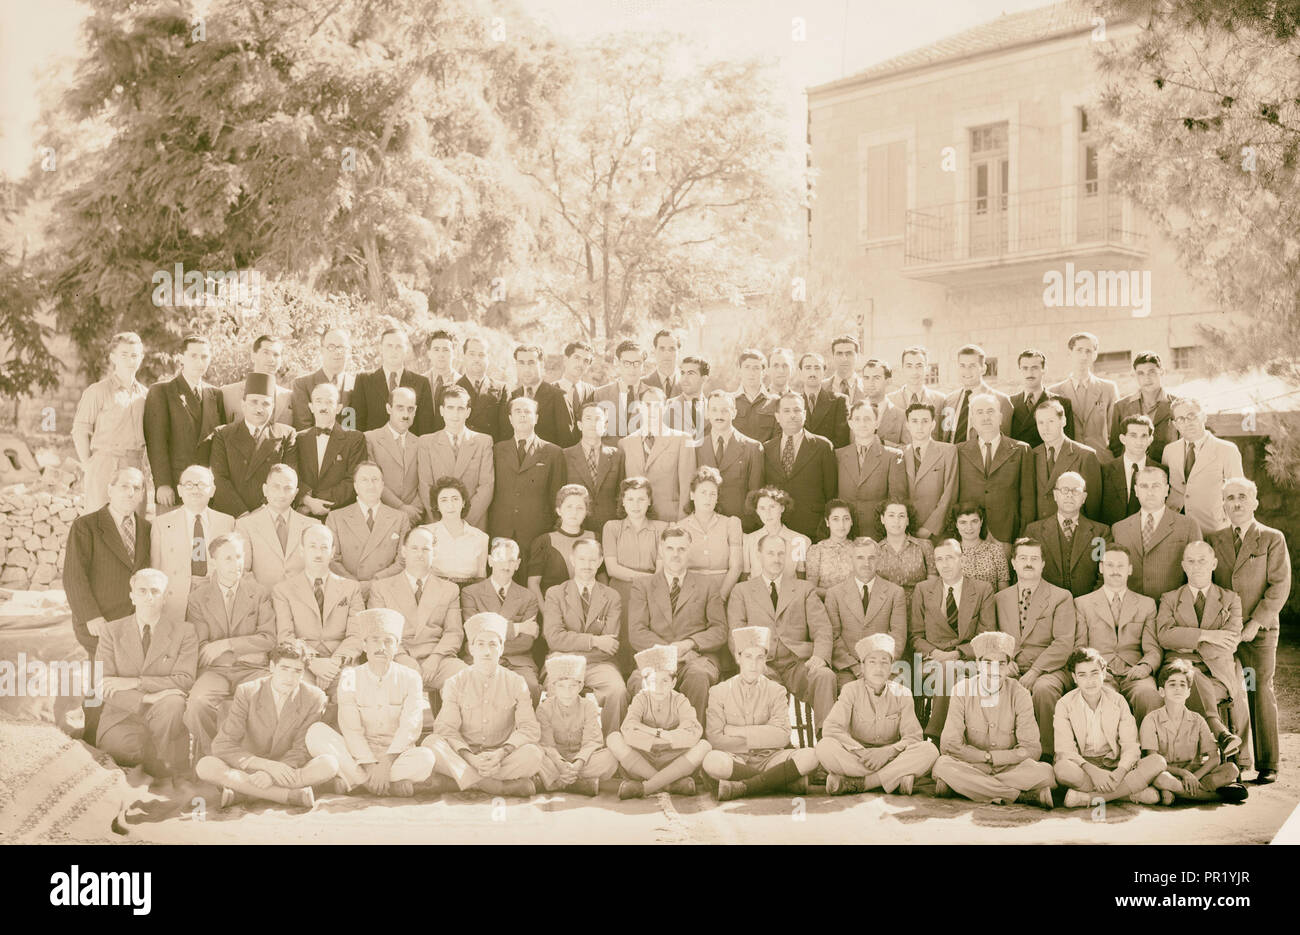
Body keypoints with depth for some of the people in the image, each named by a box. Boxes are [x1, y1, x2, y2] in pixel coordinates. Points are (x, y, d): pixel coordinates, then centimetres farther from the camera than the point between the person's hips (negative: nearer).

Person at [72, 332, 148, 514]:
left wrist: (141, 466, 7)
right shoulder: (97, 391, 0)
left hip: (135, 469, 4)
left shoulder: (145, 394, 15)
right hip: (104, 469, -4)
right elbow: (79, 432, -2)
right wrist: (88, 466, -6)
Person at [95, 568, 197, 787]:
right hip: (122, 717, 0)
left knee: (171, 704, -35)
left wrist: (135, 682, -16)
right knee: (128, 744, -34)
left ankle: (163, 778, -18)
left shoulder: (183, 632, 5)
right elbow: (103, 685, -3)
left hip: (162, 719, 0)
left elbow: (184, 680, -7)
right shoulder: (112, 631, 7)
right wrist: (145, 698, -21)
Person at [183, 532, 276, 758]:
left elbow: (269, 639, 3)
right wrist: (246, 650, -10)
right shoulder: (198, 597, 12)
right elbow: (200, 646, 3)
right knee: (198, 702, -34)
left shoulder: (259, 594, 14)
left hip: (252, 670, 0)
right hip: (215, 670, 0)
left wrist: (227, 644, -7)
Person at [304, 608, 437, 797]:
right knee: (316, 732, -23)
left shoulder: (410, 678, 0)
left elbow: (409, 727, -10)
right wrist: (370, 765, -21)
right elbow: (351, 729, -8)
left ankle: (353, 780, -19)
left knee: (425, 757, -33)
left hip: (398, 754, -1)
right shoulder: (350, 678, 0)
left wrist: (387, 763, -23)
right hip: (358, 756, 1)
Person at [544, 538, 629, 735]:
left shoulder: (612, 597, 14)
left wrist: (572, 641, -7)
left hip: (599, 664, 1)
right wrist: (593, 641, -11)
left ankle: (610, 745, -16)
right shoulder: (555, 594, 11)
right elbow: (554, 638, -4)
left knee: (618, 690, -31)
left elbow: (611, 642, 2)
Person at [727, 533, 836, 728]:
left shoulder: (804, 589, 22)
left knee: (825, 675, -32)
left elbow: (822, 629, 10)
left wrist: (820, 656, -13)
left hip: (797, 662, 2)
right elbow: (735, 634, 7)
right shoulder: (742, 591, 20)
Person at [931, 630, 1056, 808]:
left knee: (1045, 772, -29)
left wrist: (992, 757, -13)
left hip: (1010, 768, 0)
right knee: (942, 765, -32)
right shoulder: (962, 691, -4)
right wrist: (986, 757, -11)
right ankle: (1026, 796, -28)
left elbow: (1031, 749, -8)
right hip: (972, 768, 0)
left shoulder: (1019, 694, -3)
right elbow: (950, 745, -10)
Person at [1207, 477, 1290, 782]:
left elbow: (1280, 586, -4)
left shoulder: (1272, 539, 2)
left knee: (1261, 694, -2)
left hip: (1259, 632, -2)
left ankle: (1267, 765, 5)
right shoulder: (1213, 540, 11)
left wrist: (1256, 622, -11)